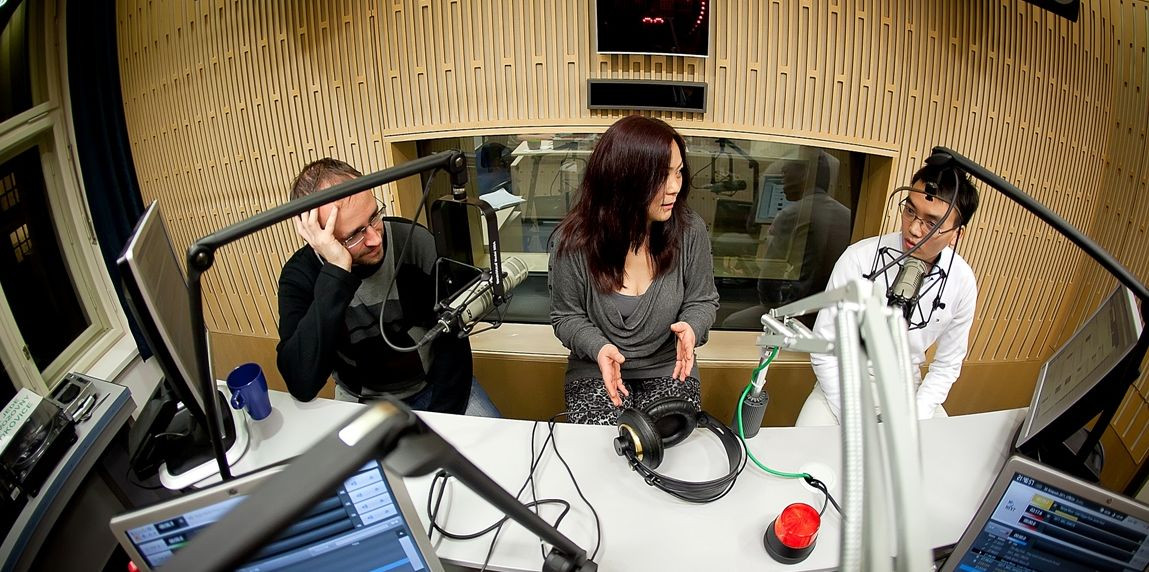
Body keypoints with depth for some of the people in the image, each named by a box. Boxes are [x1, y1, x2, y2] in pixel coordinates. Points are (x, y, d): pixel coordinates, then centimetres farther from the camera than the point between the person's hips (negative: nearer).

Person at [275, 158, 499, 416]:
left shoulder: (416, 242, -17)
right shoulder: (300, 276, -18)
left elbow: (452, 341, -10)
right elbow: (302, 385, -32)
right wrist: (336, 272, -36)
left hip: (434, 384, 1)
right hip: (362, 404, -1)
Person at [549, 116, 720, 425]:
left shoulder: (690, 230, -12)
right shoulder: (573, 242, -16)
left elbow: (702, 301, 2)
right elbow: (567, 316, -3)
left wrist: (691, 328, -20)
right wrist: (599, 347, -23)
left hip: (668, 368, 1)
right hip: (595, 370, -1)